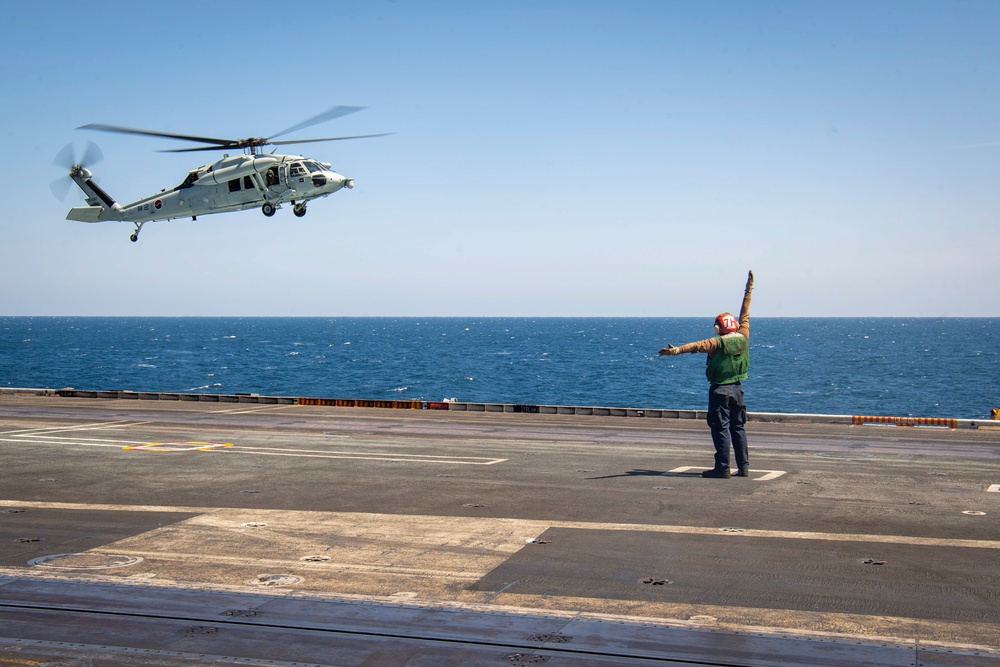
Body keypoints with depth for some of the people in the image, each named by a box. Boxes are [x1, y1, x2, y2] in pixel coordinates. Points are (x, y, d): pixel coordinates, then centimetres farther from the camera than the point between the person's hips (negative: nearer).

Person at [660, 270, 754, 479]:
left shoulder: (717, 342, -12)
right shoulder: (743, 338, 3)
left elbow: (697, 345, -28)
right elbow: (744, 315, 16)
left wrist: (677, 350, -41)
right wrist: (748, 290, 27)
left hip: (720, 390, -6)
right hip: (737, 389, 6)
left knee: (721, 429, -4)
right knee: (738, 428, 12)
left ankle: (723, 468, -5)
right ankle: (743, 467, 12)